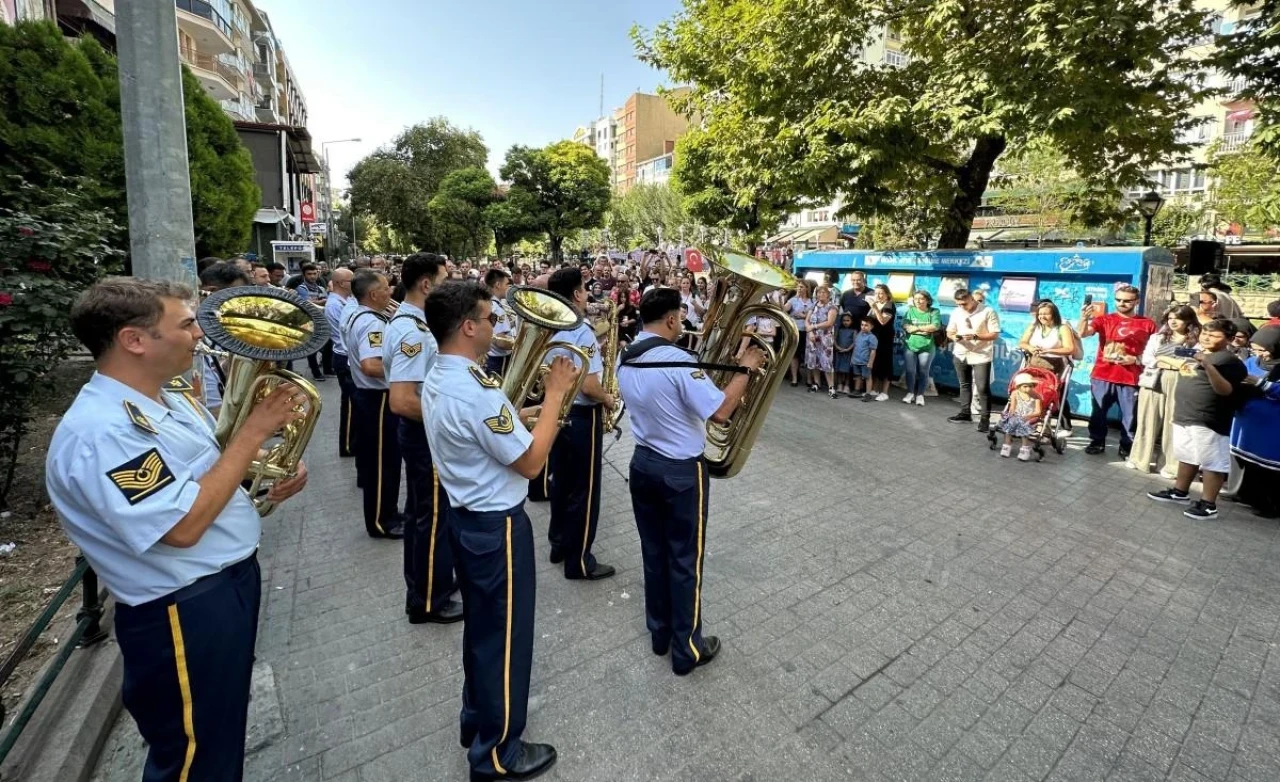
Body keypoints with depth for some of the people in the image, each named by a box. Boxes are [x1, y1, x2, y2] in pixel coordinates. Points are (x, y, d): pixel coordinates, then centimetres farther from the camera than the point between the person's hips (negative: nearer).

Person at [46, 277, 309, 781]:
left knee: (225, 735, 29)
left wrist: (272, 474, -5)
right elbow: (184, 526, -30)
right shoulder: (97, 431, -26)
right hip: (185, 613, -9)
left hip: (232, 580, 9)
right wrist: (255, 430, -25)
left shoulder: (171, 400, 3)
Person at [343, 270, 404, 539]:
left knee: (371, 453, 20)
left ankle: (378, 512, 34)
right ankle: (382, 521, 11)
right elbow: (370, 365, -37)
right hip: (377, 398, -11)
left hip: (363, 393, 11)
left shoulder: (354, 318, 10)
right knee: (384, 459, 0)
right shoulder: (372, 323, -23)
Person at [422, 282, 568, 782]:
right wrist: (554, 396, -16)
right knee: (505, 635, 9)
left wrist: (521, 416, 6)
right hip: (497, 526, -10)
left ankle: (476, 720, 45)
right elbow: (530, 462, -22)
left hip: (465, 517, 10)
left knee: (481, 626, 25)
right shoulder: (477, 392, -28)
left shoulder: (436, 381, 4)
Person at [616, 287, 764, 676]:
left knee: (654, 553, 19)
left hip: (643, 464, 8)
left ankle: (659, 633, 37)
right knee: (685, 560, 8)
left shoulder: (625, 360, 3)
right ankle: (687, 649, 24)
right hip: (681, 472, -7)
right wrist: (745, 369, -14)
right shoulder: (678, 360, -23)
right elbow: (720, 411, -26)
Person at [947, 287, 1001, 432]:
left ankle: (985, 418, 0)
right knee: (964, 385, 15)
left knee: (982, 388, -7)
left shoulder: (988, 312, -10)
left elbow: (995, 334, -11)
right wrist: (953, 336, -13)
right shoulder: (956, 312, 4)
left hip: (981, 356, -5)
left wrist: (975, 336, -25)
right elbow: (949, 332, 10)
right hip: (961, 355, 5)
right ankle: (965, 413, 26)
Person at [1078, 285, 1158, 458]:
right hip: (1102, 376, 0)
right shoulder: (1104, 319, 3)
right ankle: (1097, 442, 22)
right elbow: (1082, 334, -14)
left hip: (1130, 379, 0)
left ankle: (1127, 447, 16)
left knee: (1130, 416, 4)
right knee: (1098, 412, 8)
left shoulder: (1148, 324, 6)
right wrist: (1084, 318, -33)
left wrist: (1136, 359, -7)